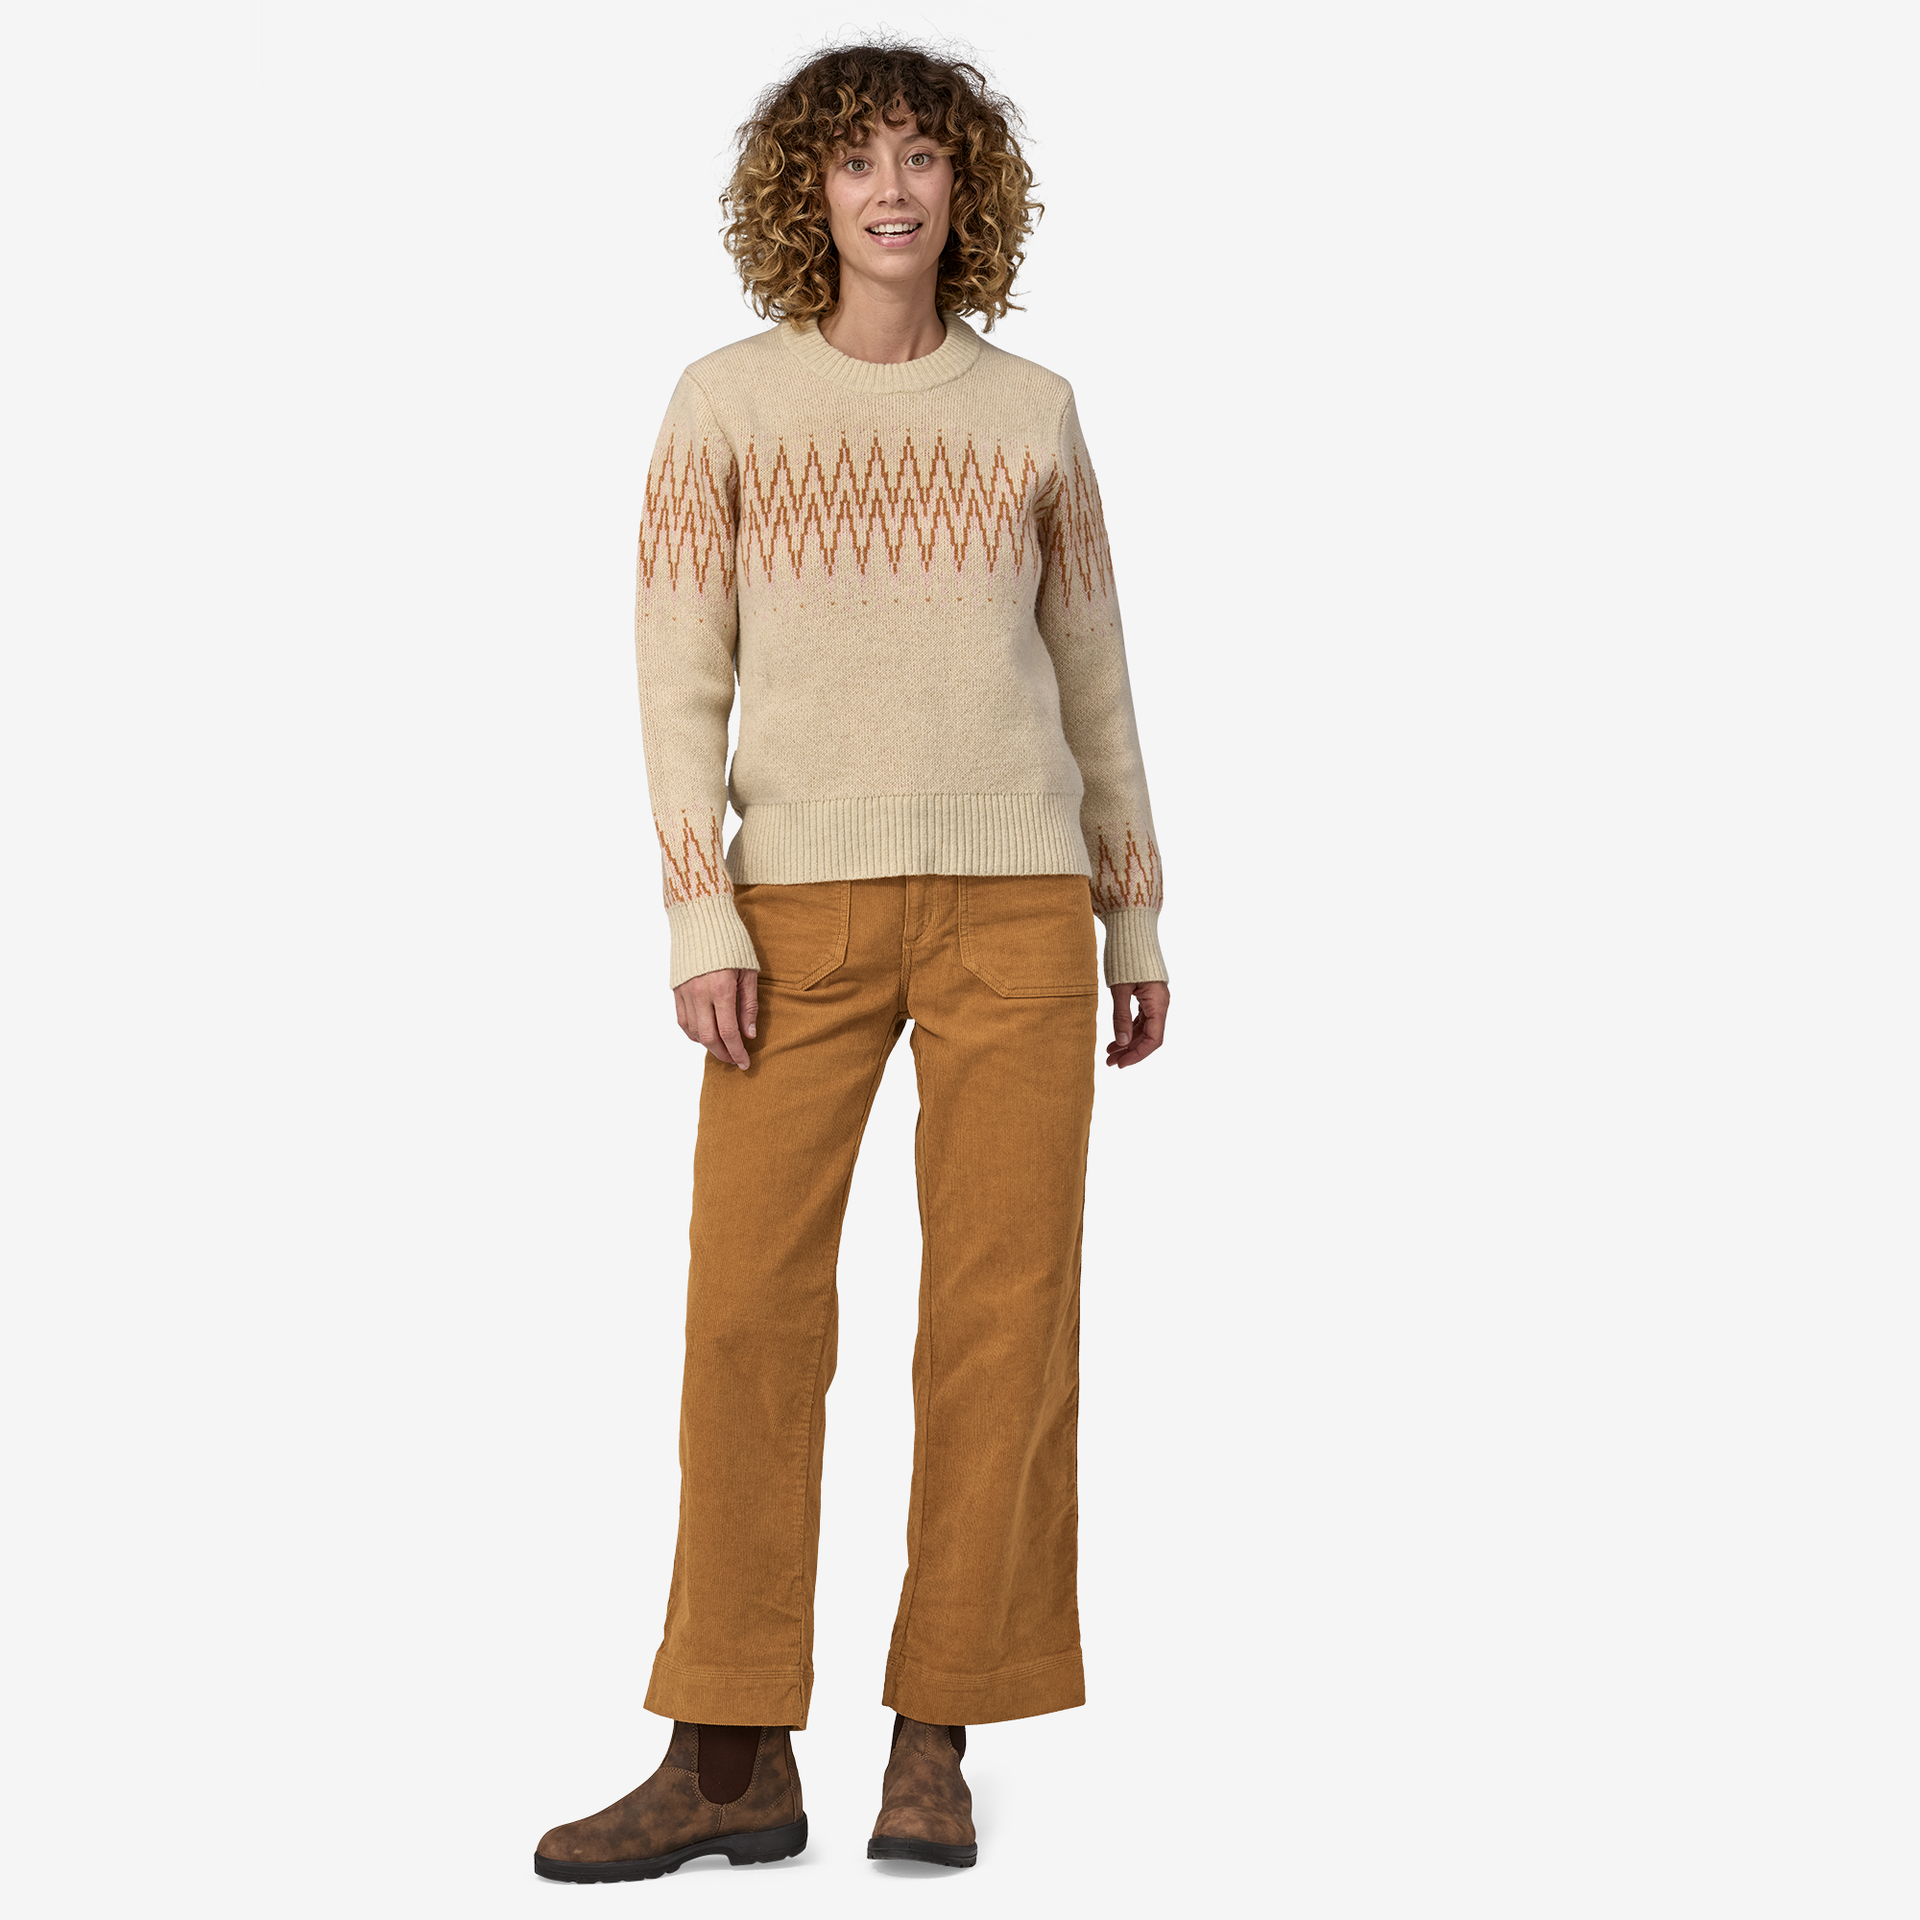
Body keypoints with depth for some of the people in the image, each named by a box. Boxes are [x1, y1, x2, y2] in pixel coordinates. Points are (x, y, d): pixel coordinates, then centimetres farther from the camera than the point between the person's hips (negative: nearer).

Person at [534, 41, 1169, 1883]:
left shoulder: (1032, 412, 10)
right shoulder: (727, 401, 5)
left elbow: (1090, 675, 13)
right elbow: (680, 677, 1)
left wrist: (1137, 917, 9)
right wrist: (699, 916, -9)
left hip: (1016, 900, 1)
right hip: (807, 901, -1)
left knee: (1001, 1303, -2)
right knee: (749, 1299, -7)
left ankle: (937, 1744, 7)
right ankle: (732, 1757, 1)